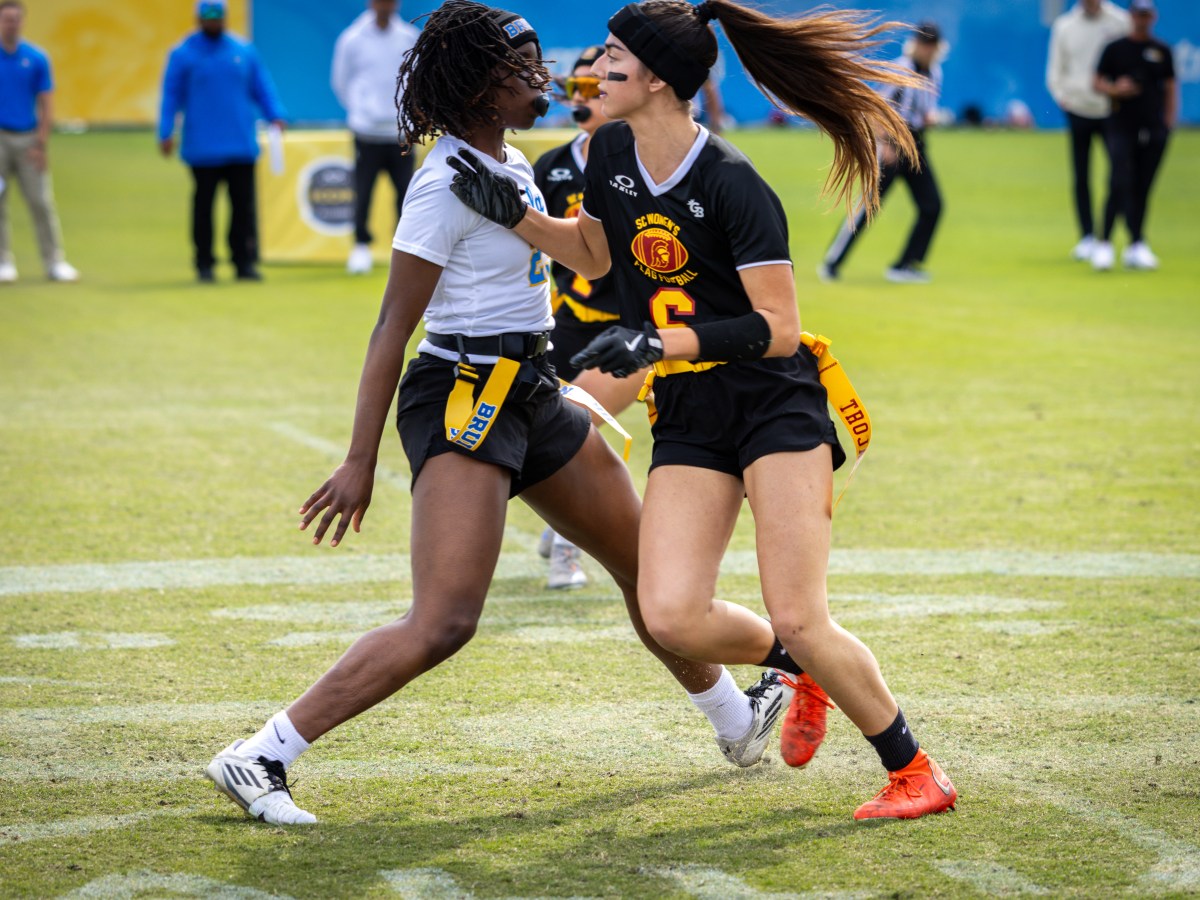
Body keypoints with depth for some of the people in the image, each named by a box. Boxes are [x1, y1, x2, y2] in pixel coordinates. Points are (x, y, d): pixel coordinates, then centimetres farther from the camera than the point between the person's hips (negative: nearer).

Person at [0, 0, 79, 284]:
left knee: (41, 202, -2)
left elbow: (46, 104, 5)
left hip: (28, 139, 1)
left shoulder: (37, 58, 5)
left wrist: (41, 144, -5)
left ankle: (54, 261, 1)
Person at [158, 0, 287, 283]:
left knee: (245, 205, -1)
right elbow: (171, 95, 3)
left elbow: (262, 87, 13)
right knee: (203, 204, 3)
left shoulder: (245, 51, 11)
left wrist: (276, 116, -1)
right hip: (202, 150, -2)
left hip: (242, 145, 2)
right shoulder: (183, 54, 4)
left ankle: (245, 262, 2)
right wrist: (166, 133, -5)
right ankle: (204, 265, 9)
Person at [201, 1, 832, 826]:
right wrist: (361, 463, -18)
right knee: (444, 622, -21)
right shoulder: (449, 183, -16)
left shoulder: (509, 164, 10)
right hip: (460, 398, -9)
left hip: (528, 394, 9)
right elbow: (393, 328, -17)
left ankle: (736, 720, 43)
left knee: (642, 558, 22)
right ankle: (259, 758, -18)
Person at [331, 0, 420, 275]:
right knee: (363, 192, -4)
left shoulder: (409, 37, 5)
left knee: (406, 191, -2)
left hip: (401, 131, 1)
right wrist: (359, 109, 10)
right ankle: (361, 248, 8)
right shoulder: (352, 39, 0)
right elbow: (340, 81, 12)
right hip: (367, 131, -1)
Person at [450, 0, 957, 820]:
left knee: (800, 621, -12)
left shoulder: (732, 186, -19)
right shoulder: (611, 154, 1)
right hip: (687, 421, 6)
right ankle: (797, 666, 20)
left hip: (776, 409, -6)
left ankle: (914, 771, 8)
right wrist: (514, 214, 5)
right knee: (671, 616, -11)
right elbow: (592, 253, 21)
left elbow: (777, 329, -19)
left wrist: (661, 342, -26)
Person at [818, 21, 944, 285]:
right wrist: (884, 143, -24)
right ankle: (831, 262, -3)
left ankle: (905, 266, 6)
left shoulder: (934, 72, 11)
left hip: (915, 144, 7)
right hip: (892, 142, -7)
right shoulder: (902, 70, -12)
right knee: (869, 204, -10)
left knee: (931, 205, -1)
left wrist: (931, 115, -1)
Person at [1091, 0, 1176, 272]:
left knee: (1142, 189, 5)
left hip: (1154, 130, 2)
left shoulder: (1162, 51, 12)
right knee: (1120, 185, -14)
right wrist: (1115, 89, -14)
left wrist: (1170, 120, 3)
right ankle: (1104, 244, -12)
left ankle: (1134, 249, 10)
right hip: (1122, 127, -2)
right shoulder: (1115, 49, 5)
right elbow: (1098, 82, 7)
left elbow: (1171, 86, 14)